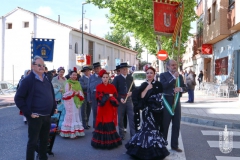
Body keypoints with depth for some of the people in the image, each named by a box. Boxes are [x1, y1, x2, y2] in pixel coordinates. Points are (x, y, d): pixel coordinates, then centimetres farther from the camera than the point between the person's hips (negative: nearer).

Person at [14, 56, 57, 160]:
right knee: (33, 141, 3)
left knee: (44, 140, 18)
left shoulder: (46, 80, 11)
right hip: (35, 117, -7)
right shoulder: (28, 80, -12)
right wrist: (28, 113, -16)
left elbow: (51, 95, 23)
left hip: (47, 116, 7)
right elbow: (18, 98, -14)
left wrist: (54, 107, 12)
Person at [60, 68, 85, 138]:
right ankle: (70, 132, 0)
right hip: (70, 102, -6)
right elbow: (66, 93, -9)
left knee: (76, 115, 7)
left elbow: (81, 92, 10)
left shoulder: (78, 83, 12)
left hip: (77, 101, 6)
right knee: (71, 116, -5)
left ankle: (76, 131, 13)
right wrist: (73, 93, -16)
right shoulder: (68, 83, -5)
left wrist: (78, 93, -10)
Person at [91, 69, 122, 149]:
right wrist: (108, 96, -9)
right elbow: (99, 97, -7)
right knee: (101, 125, -1)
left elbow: (115, 97, 0)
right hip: (102, 109, -1)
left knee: (110, 125, 1)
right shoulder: (98, 87, 1)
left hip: (110, 109, 1)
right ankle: (101, 142, 11)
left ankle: (110, 142, 14)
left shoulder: (112, 87, 6)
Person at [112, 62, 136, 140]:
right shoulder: (117, 78, 0)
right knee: (120, 119, 7)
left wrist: (131, 92, -10)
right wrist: (120, 98, -14)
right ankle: (121, 135, 19)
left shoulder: (130, 77, 8)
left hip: (129, 100, 2)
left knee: (132, 118, -2)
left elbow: (134, 88, 11)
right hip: (120, 100, -2)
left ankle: (133, 135, 4)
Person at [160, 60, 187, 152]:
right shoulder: (163, 75, -4)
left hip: (177, 102, 5)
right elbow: (163, 86, -20)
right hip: (167, 102, -5)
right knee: (164, 125, 4)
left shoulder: (180, 76, 12)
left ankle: (174, 145, 23)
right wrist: (174, 78, -21)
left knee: (176, 125, 11)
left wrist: (180, 88, -10)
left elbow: (185, 88, 12)